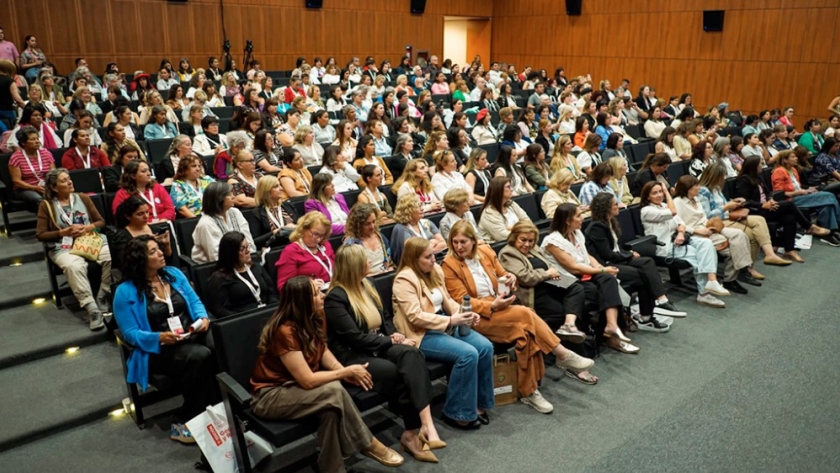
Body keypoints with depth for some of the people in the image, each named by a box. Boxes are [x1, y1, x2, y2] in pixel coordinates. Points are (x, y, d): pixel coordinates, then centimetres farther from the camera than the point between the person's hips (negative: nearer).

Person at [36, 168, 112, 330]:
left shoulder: (83, 198, 15)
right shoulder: (46, 205, 7)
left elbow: (101, 221, 13)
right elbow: (40, 235, 2)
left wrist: (88, 227, -7)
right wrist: (64, 232, -10)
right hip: (64, 247, -3)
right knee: (74, 266, -38)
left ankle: (104, 294, -10)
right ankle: (92, 309, -36)